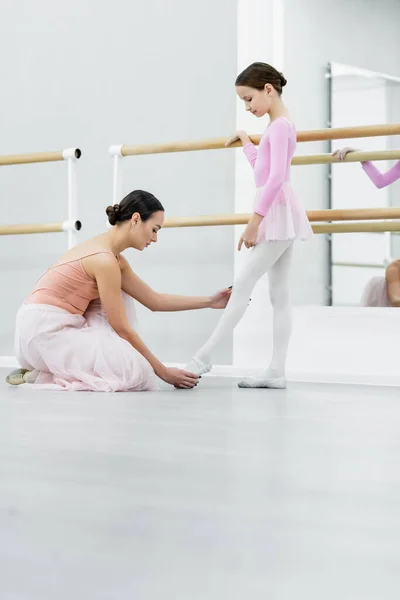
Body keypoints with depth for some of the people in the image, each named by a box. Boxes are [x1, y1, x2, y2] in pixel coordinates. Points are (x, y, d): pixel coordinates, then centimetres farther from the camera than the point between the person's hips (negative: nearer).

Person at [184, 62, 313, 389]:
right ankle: (277, 372, 2)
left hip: (276, 214, -10)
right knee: (279, 294, 4)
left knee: (243, 285, -10)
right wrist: (245, 140, 39)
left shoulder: (281, 125, -13)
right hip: (279, 216, 10)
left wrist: (255, 219, -26)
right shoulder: (279, 125, 17)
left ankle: (204, 357, -10)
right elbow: (261, 168, 33)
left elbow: (276, 177, -24)